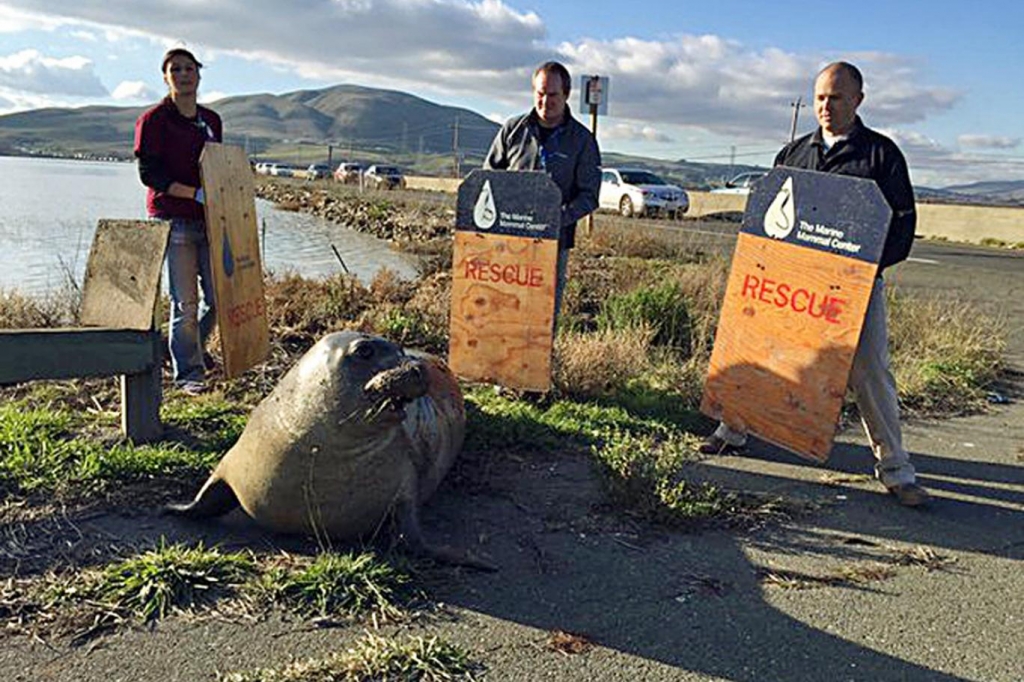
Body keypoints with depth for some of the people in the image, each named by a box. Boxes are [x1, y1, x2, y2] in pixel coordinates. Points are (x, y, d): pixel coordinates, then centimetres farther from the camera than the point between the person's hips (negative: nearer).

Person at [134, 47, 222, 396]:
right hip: (173, 220, -6)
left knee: (219, 297, 8)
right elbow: (148, 174, -10)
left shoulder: (211, 120, 15)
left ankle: (193, 349, 34)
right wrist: (196, 194, -18)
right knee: (185, 303, -3)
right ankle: (188, 371, 11)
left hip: (210, 220, 6)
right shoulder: (154, 120, -3)